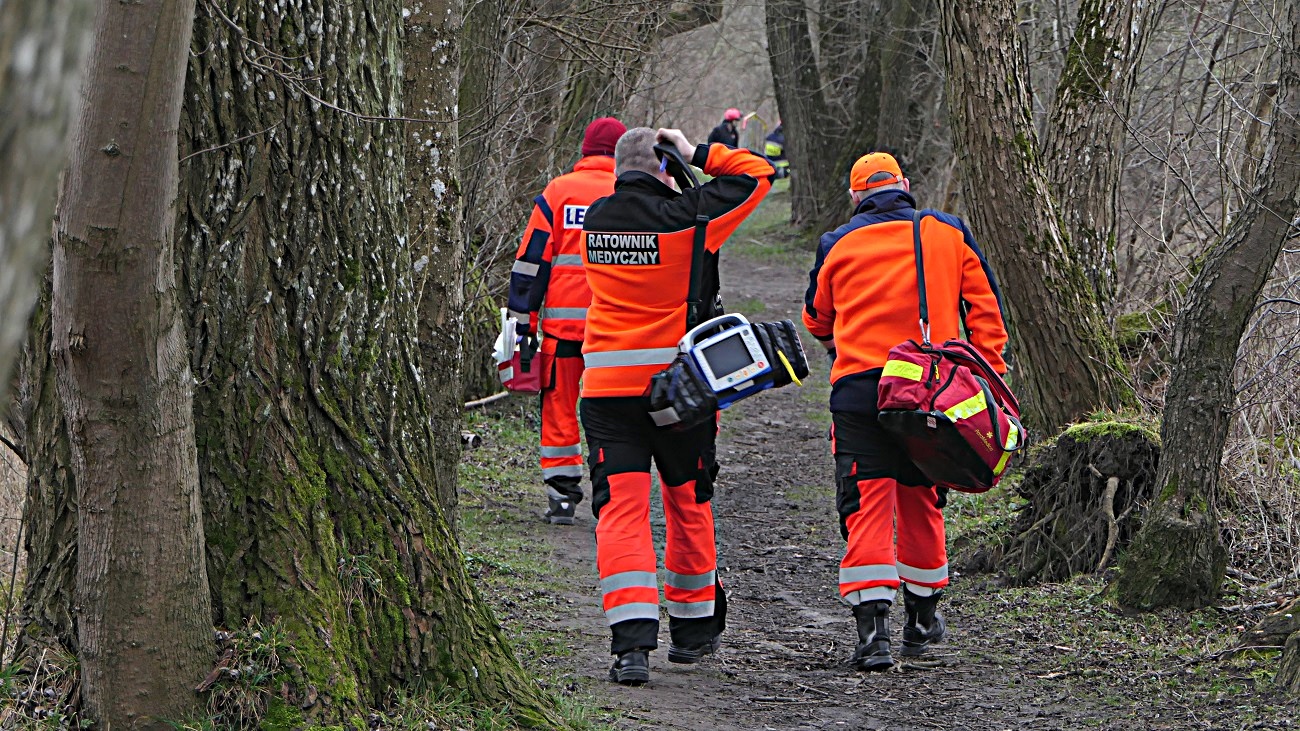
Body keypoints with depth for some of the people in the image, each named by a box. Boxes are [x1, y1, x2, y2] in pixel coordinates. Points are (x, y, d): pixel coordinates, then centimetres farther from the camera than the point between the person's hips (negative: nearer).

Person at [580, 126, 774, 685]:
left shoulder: (595, 219, 2)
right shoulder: (684, 218, -10)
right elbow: (758, 175, -1)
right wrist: (699, 155, 5)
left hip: (607, 384, 1)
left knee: (621, 511, -3)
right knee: (688, 503, 17)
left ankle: (632, 641, -19)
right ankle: (693, 628, 30)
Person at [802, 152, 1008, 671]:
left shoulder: (838, 245, 7)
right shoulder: (949, 234, 8)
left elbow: (817, 320, 22)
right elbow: (984, 306, 5)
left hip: (858, 388, -2)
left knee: (866, 507, -4)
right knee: (920, 501, 17)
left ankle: (873, 628, -18)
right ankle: (922, 620, 30)